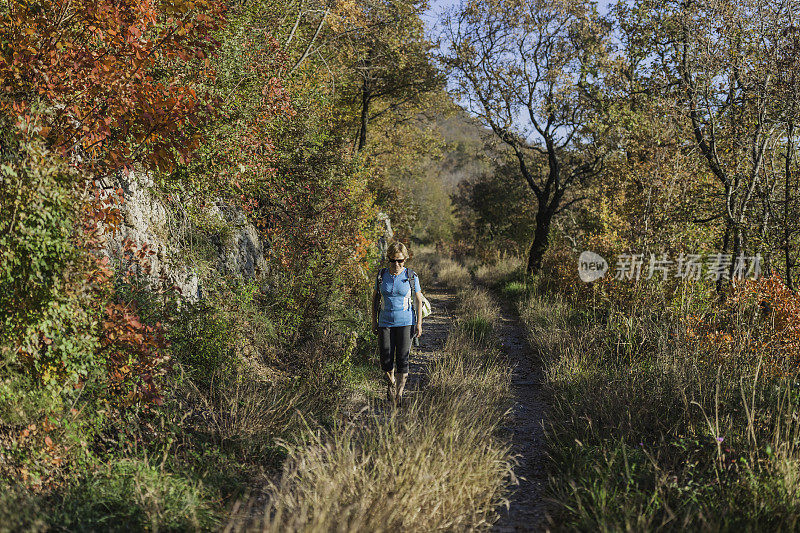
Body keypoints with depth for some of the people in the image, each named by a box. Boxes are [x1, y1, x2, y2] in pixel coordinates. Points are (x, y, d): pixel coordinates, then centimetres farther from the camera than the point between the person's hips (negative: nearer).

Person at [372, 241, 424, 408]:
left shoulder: (411, 276, -4)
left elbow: (418, 300, 2)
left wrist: (419, 323, -2)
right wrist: (374, 321, 9)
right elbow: (375, 298, 11)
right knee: (386, 360, 0)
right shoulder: (381, 275, 1)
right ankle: (391, 382, 31)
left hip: (405, 322, -2)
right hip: (386, 322, 2)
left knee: (402, 359, -7)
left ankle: (399, 393, 4)